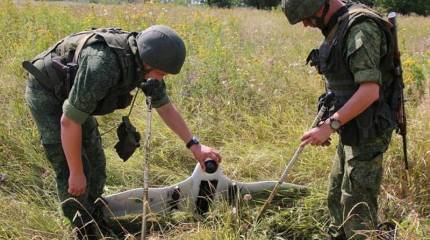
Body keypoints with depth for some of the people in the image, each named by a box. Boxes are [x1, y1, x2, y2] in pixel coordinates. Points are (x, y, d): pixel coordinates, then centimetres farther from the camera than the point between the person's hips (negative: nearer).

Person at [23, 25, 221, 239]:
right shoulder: (104, 65, -41)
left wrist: (194, 145, 0)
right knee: (69, 171, -11)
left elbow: (165, 108, 3)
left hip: (71, 93, 8)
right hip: (45, 92, -8)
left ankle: (93, 222, 29)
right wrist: (76, 173, -25)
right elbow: (69, 121, -34)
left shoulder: (145, 62, -14)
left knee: (96, 165, 11)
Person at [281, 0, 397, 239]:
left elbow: (369, 91, -27)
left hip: (367, 132, -10)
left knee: (356, 205, -1)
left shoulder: (361, 28, -21)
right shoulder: (337, 27, 9)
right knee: (336, 198, 20)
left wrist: (331, 124, -26)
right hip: (351, 130, 10)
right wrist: (326, 122, 11)